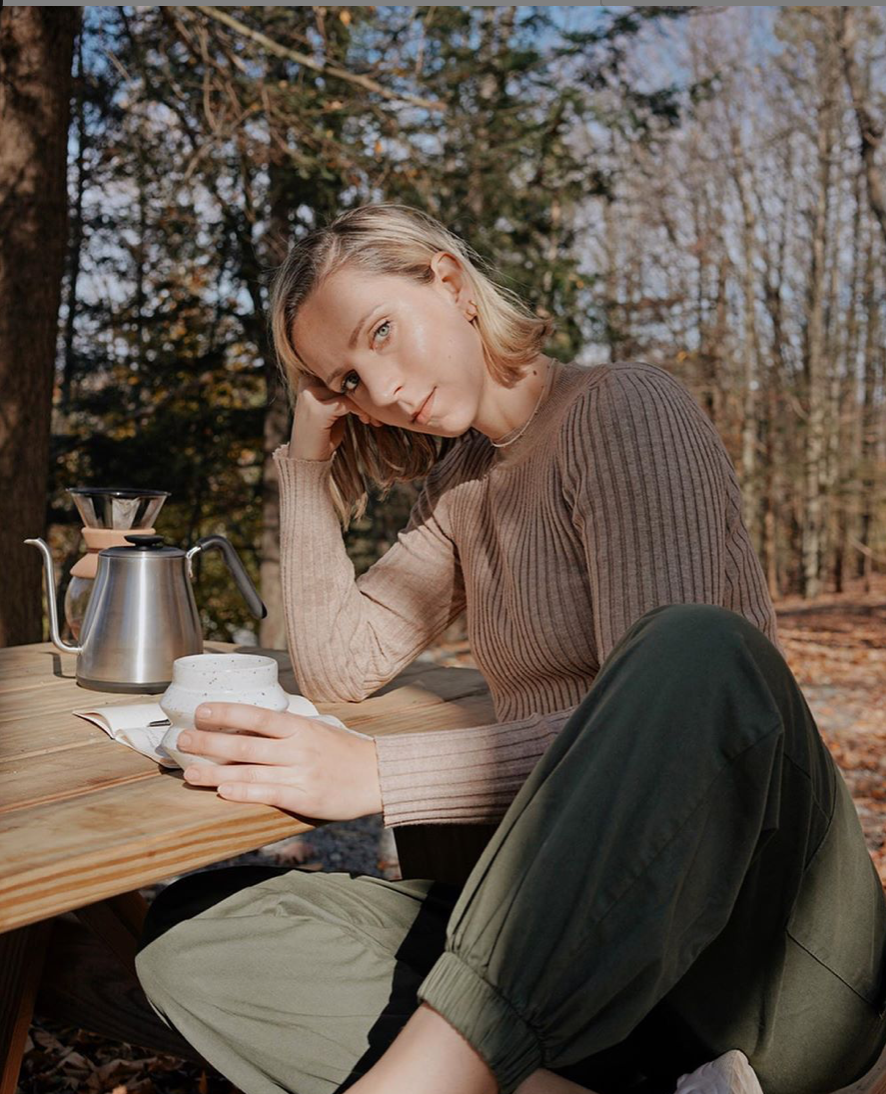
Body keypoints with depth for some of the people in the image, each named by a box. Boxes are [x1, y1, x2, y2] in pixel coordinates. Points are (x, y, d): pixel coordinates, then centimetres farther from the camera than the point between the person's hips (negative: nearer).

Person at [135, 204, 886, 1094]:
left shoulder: (625, 410, -7)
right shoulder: (463, 487, 17)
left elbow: (659, 726, -18)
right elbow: (338, 666, 12)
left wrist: (377, 776, -24)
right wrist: (309, 462, 10)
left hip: (761, 935, -6)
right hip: (572, 939, 7)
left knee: (700, 650, -38)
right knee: (190, 935, -12)